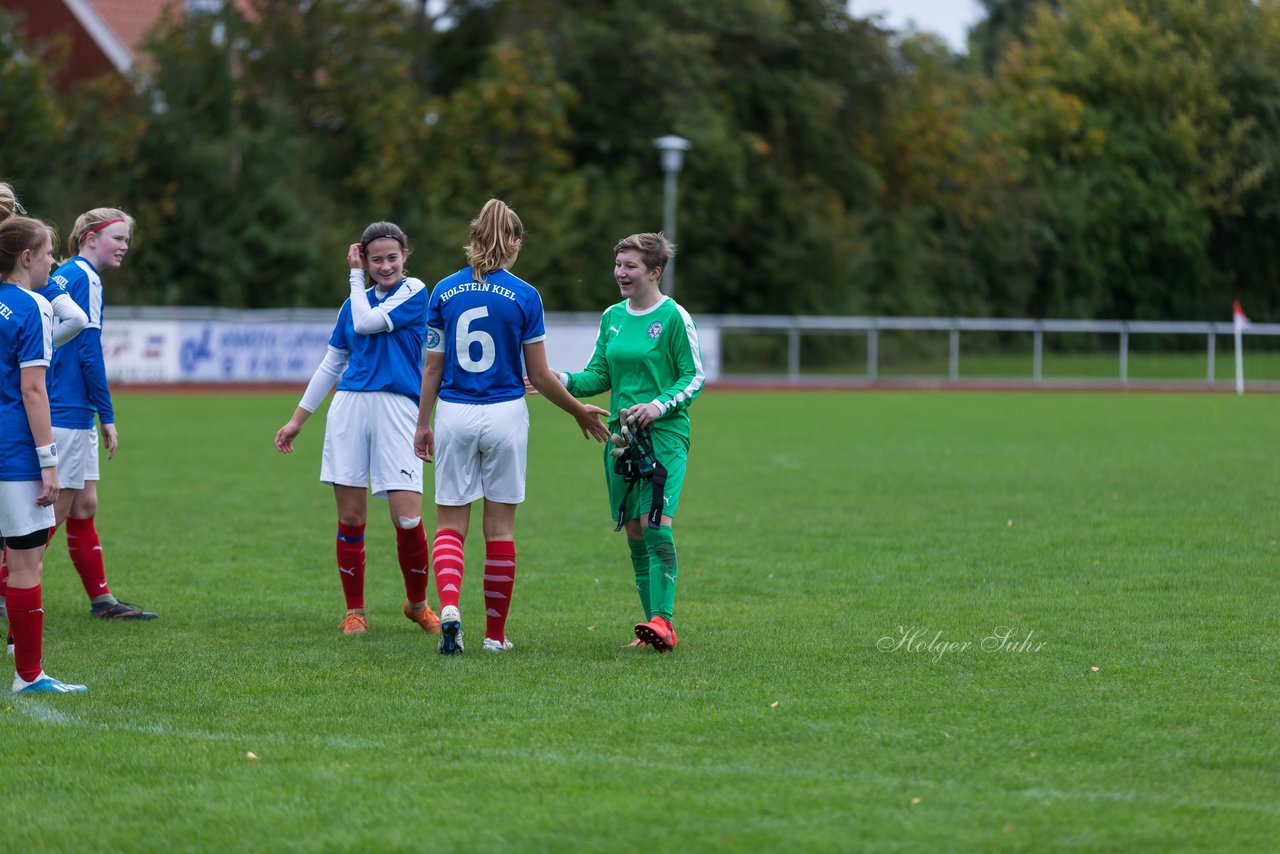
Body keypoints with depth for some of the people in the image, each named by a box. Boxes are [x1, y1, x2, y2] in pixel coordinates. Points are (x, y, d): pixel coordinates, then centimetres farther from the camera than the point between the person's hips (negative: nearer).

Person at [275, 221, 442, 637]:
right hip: (349, 408, 4)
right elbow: (331, 365, 23)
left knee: (407, 518, -11)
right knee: (350, 517, 1)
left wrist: (355, 275, 3)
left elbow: (367, 323, -12)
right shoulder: (355, 301, 16)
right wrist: (297, 420, 22)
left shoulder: (414, 292, 1)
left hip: (397, 411, -4)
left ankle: (417, 603, 11)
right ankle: (355, 611, 12)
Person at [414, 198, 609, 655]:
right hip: (505, 414, -1)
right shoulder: (524, 296, -6)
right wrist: (579, 411, 11)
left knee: (450, 523, 7)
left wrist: (424, 423, 12)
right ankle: (495, 632, 12)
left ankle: (448, 604, -18)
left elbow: (432, 366, 2)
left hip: (454, 413, 1)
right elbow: (539, 375, -4)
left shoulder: (444, 291, 0)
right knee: (500, 527, 8)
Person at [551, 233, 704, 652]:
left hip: (665, 435, -6)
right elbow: (599, 375, 14)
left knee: (656, 525, -18)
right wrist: (564, 381, -5)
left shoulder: (674, 317, -6)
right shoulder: (612, 317, 11)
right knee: (634, 531, 6)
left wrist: (661, 405, -19)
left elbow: (695, 377, -4)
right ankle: (654, 625, 12)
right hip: (621, 435, 6)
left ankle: (662, 622, -20)